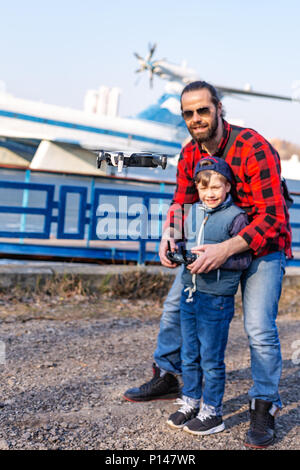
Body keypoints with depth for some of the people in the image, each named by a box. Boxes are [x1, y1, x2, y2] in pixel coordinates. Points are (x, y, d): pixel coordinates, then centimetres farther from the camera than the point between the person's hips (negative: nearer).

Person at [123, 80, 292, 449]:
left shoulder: (254, 149, -28)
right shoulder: (190, 154, -5)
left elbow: (271, 218, -32)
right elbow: (182, 201, 1)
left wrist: (226, 249, -44)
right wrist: (169, 233, -22)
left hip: (262, 245, -6)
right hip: (213, 244, 7)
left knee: (259, 328, -14)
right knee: (175, 306, 9)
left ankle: (263, 408, 2)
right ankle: (166, 377, 28)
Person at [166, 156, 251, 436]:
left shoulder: (235, 218, -10)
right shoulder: (192, 213, 8)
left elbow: (244, 259, -12)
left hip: (217, 297, -6)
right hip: (190, 292, 6)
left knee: (211, 359, 4)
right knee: (189, 355, 16)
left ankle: (212, 413, 18)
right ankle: (190, 404, 30)